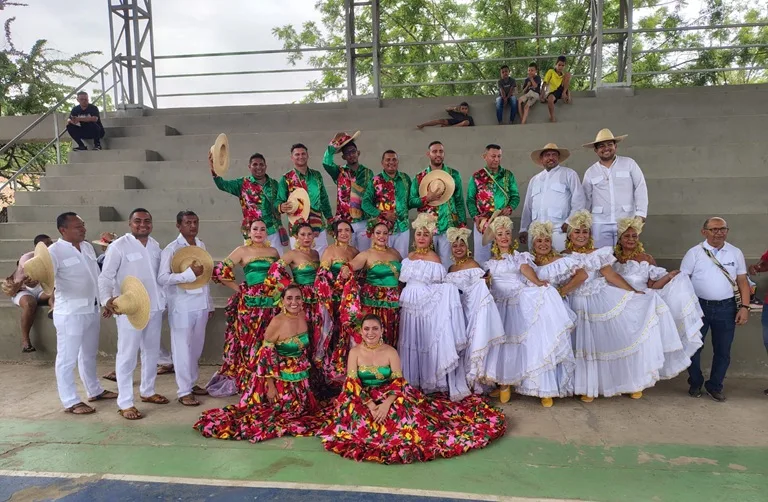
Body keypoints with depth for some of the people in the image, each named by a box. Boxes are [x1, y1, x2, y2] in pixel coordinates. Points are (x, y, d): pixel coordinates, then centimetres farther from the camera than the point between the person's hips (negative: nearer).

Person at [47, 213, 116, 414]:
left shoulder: (87, 247, 9)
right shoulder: (54, 251, -14)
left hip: (92, 310, 8)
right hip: (70, 313, -8)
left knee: (89, 354, 20)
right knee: (67, 358, 3)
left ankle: (95, 391, 34)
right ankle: (70, 402, 13)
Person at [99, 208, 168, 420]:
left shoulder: (155, 246, 8)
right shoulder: (119, 246, -11)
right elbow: (105, 277, -14)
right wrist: (107, 299, -29)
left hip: (155, 307, 7)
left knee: (152, 351, 17)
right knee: (127, 355, 0)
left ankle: (147, 391, 34)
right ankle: (125, 403, 10)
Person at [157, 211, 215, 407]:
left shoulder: (201, 245, 10)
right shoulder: (172, 249, -10)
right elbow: (162, 278, -20)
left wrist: (210, 303, 16)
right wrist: (190, 273, -28)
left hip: (200, 304, 6)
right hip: (182, 306, -6)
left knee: (196, 347, 15)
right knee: (183, 348, 3)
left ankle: (192, 383, 30)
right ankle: (184, 391, 13)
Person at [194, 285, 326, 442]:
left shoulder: (303, 317, -4)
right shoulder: (277, 322, -23)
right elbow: (266, 355, -19)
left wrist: (305, 370, 14)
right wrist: (270, 386, -18)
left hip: (300, 377, 6)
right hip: (281, 377, -6)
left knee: (299, 411, 15)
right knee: (282, 411, 4)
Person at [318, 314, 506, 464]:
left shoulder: (391, 352, -4)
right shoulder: (355, 352, -4)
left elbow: (398, 382, -10)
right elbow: (352, 384, -11)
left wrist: (386, 404, -28)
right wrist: (370, 405, -24)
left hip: (390, 398, 0)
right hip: (363, 400, 0)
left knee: (405, 411, -22)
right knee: (358, 416, -25)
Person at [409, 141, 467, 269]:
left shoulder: (454, 174, 6)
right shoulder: (419, 177, 6)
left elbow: (459, 201, 7)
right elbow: (411, 201, 4)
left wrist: (462, 224, 0)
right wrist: (427, 198, -13)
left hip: (449, 227, 0)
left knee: (446, 264, 2)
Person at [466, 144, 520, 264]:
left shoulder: (508, 175, 9)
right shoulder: (477, 176, 6)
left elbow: (515, 196, 9)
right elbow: (470, 199, 4)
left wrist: (509, 208, -11)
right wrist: (475, 217, -10)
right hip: (482, 223, -1)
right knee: (481, 256, 2)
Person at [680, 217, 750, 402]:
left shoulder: (736, 253, 4)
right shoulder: (694, 253, -4)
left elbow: (742, 281, 7)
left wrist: (744, 306, -2)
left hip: (726, 308, 2)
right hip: (699, 306, -2)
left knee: (723, 350, 10)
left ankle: (715, 386, 27)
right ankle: (695, 383, 27)